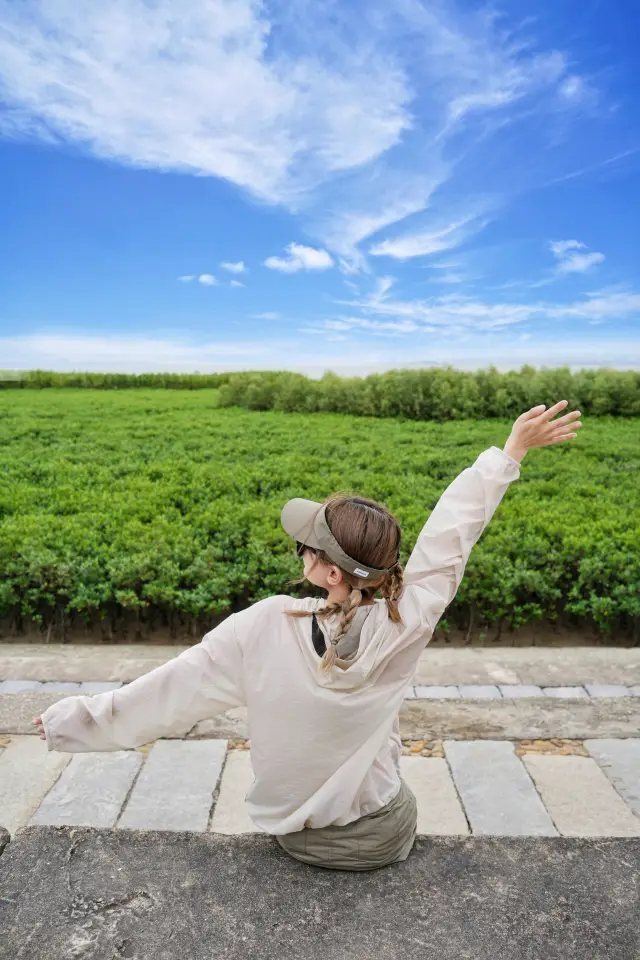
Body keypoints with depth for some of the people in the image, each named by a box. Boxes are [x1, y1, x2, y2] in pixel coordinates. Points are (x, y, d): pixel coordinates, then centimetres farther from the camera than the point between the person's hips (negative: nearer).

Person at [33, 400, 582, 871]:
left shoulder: (263, 628, -30)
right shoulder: (404, 627, -28)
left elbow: (169, 691, -20)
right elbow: (449, 536, -18)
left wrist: (70, 720, -4)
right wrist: (511, 453, -7)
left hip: (295, 836, 0)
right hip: (385, 842, 0)